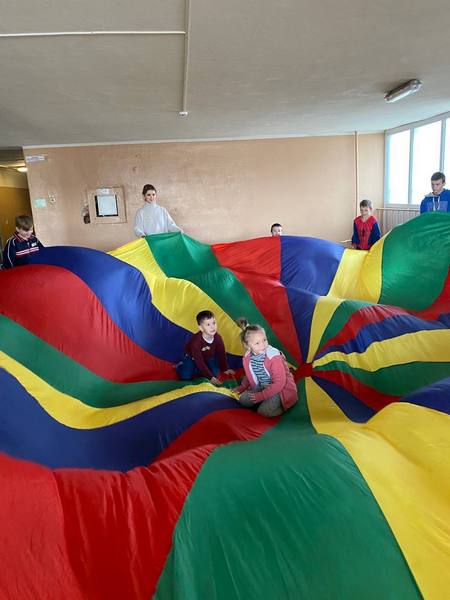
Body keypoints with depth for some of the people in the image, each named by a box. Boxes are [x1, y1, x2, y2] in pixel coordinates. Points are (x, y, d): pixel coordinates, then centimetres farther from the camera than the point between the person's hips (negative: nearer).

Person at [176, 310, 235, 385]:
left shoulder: (218, 338, -26)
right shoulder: (195, 341, -40)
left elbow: (222, 354, -9)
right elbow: (200, 362, -36)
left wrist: (225, 369, 0)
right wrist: (211, 378, -35)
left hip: (207, 357, 5)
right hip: (192, 358, -5)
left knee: (215, 373, -8)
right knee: (186, 376, -18)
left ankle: (197, 369, 16)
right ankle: (180, 366, 14)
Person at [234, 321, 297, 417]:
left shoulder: (274, 357, -27)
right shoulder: (247, 358, -9)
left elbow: (279, 383, -25)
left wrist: (261, 396, -26)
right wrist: (242, 387, 12)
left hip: (282, 388, -6)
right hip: (262, 387, 7)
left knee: (264, 410, -25)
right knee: (243, 399, -10)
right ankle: (268, 401, 6)